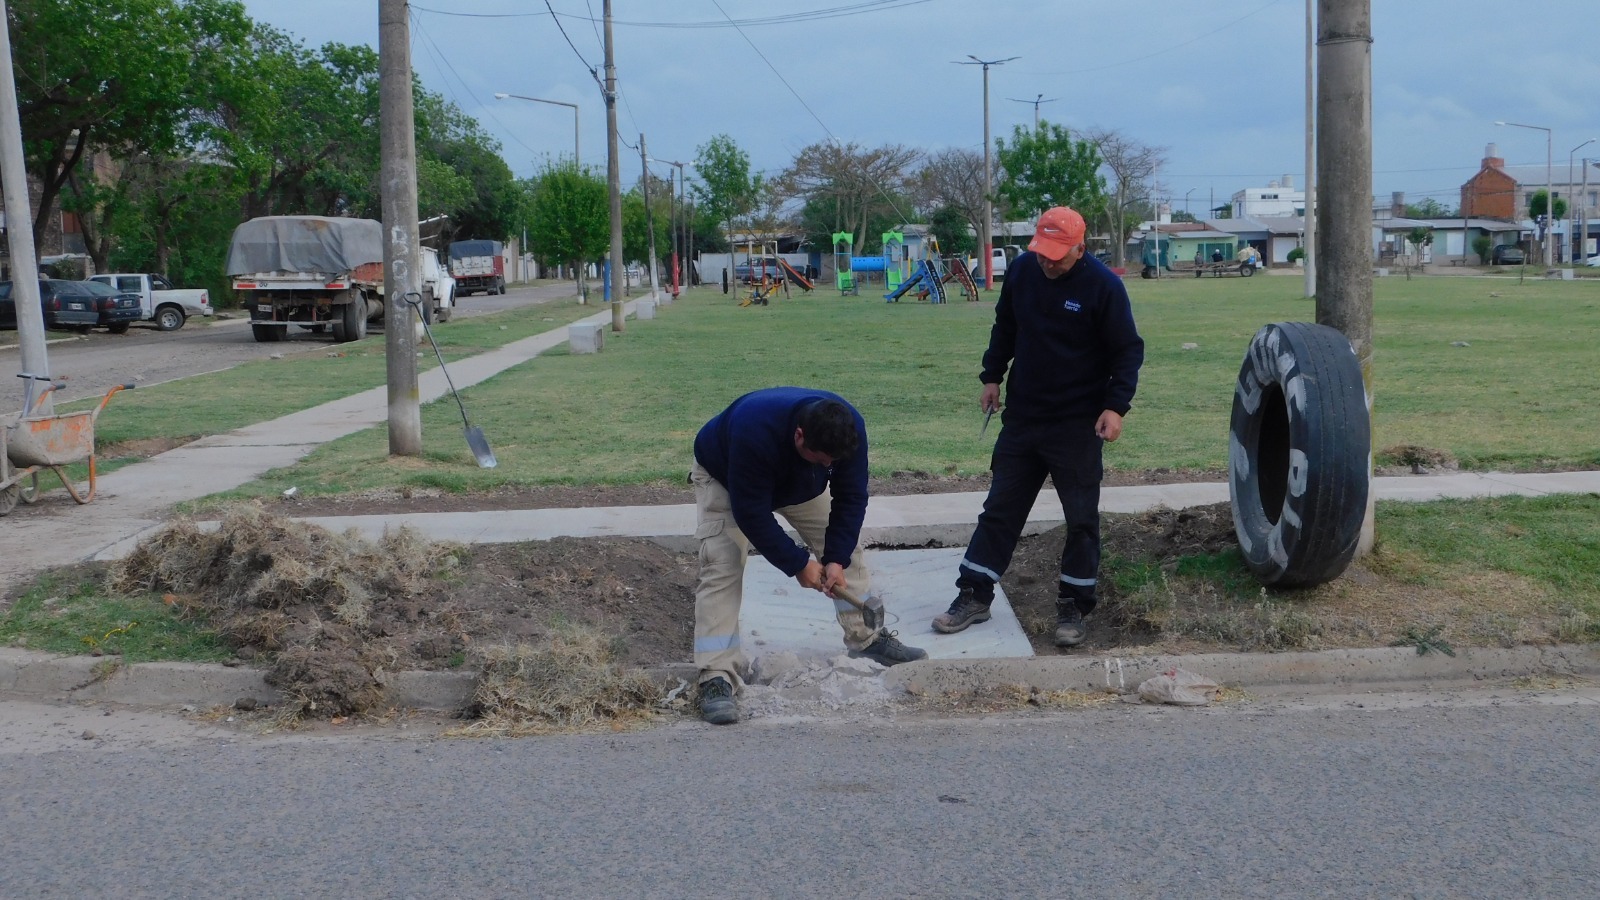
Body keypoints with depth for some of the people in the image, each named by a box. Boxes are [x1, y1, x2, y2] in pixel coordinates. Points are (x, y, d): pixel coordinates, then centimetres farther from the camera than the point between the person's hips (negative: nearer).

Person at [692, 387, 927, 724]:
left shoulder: (848, 428, -30)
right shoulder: (754, 432, -46)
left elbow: (851, 498, -20)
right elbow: (751, 513, -37)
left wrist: (836, 560, -27)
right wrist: (797, 564, -30)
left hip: (799, 482, 5)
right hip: (726, 479, -5)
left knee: (845, 546, 3)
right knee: (721, 567, -20)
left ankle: (868, 637, 20)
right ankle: (716, 678, -21)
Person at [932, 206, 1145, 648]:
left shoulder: (1103, 285, -14)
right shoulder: (1022, 269, -2)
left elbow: (1129, 350, -10)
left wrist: (1116, 405, -19)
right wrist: (992, 376, 11)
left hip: (1078, 424, -4)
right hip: (1022, 416, 4)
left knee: (1081, 517, 3)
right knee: (1001, 508, 8)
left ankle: (1073, 606, 15)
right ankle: (974, 596, 16)